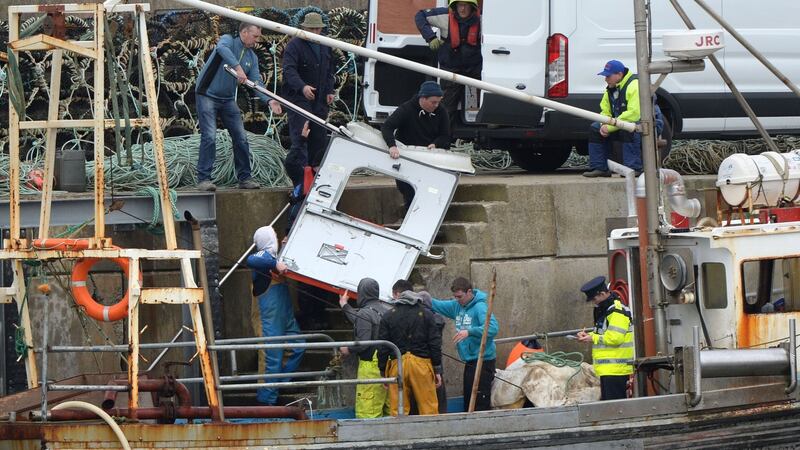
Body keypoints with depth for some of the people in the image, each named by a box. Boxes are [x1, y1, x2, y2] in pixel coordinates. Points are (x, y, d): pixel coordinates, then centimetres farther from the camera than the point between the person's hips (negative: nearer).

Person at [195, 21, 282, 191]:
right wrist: (237, 67, -47)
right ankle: (203, 179, -11)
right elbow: (222, 49, -35)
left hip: (228, 100, 7)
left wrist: (269, 100, -16)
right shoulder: (228, 40, -10)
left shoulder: (252, 57, 9)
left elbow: (256, 82, 2)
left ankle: (244, 177, 12)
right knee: (209, 137, -14)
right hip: (207, 96, -7)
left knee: (241, 138, 2)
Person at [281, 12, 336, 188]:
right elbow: (289, 70, -21)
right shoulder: (294, 45, -8)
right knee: (300, 136, -15)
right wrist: (302, 87, -37)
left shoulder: (325, 47, 16)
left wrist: (329, 91, 12)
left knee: (319, 137, 6)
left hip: (319, 101, 7)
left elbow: (329, 71, 27)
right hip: (298, 98, -7)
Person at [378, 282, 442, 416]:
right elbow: (435, 343, 3)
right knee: (429, 409, 1)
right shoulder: (426, 314, 6)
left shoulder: (388, 316, 6)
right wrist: (437, 370, 8)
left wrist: (383, 372, 12)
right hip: (422, 364, 0)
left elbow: (382, 348, 5)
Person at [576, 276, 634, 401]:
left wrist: (593, 338, -11)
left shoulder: (617, 311, -13)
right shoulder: (605, 310, 21)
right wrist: (588, 335, 10)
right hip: (607, 370, 11)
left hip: (616, 370, -11)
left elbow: (614, 338, -21)